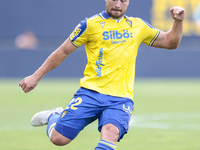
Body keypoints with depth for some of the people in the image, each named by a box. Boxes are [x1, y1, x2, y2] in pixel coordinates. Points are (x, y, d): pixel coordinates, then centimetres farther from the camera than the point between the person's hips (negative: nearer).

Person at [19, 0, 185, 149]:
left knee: (111, 132, -30)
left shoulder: (138, 26, 15)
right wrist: (36, 76, 8)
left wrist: (178, 21, 5)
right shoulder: (91, 24, 3)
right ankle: (53, 117, 29)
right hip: (91, 92, -1)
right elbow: (63, 51, 8)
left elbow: (170, 42, 24)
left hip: (120, 99, 1)